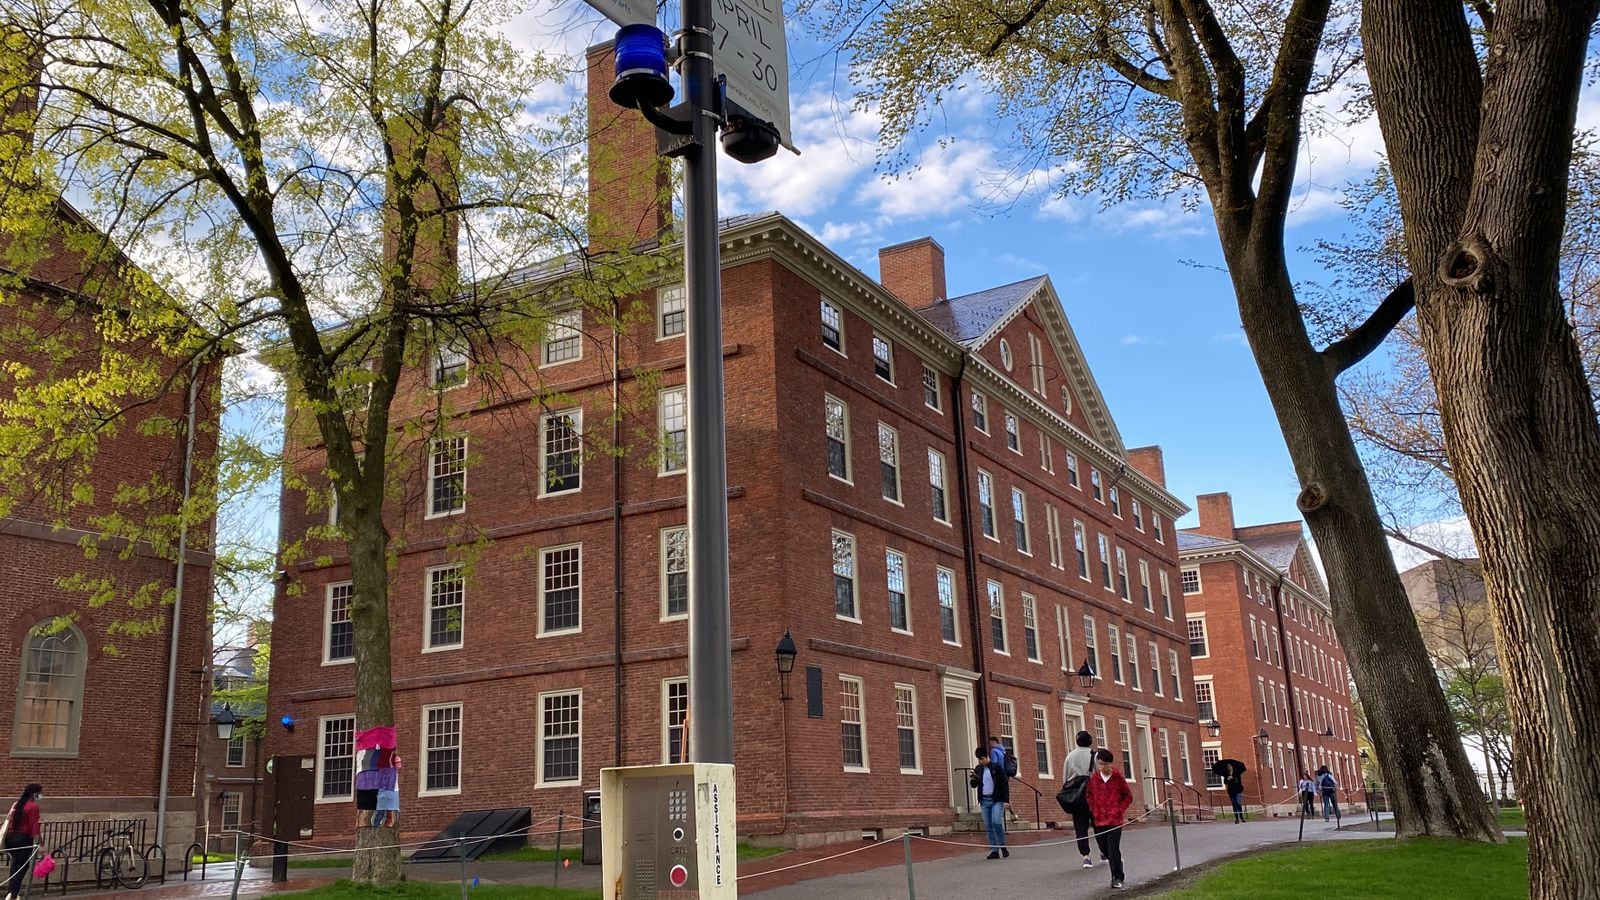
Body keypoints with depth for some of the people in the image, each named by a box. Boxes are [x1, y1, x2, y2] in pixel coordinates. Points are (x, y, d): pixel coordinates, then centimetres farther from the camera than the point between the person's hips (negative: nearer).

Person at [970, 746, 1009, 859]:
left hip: (997, 800, -4)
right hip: (984, 801, 4)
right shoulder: (978, 769, 9)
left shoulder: (997, 767, -3)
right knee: (988, 826, 2)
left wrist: (1006, 800, -10)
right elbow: (974, 785, 10)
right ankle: (994, 850, 6)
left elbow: (1004, 784, -3)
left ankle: (1002, 846, -1)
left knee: (996, 822, -18)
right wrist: (973, 778, -11)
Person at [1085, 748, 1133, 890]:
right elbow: (1090, 795, 16)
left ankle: (1117, 878, 0)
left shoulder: (1118, 777, -5)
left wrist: (1120, 809, -4)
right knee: (1105, 849, 9)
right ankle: (1117, 874, 27)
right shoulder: (1094, 778, 2)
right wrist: (1094, 810, 7)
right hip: (1099, 820, 4)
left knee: (1113, 849, -10)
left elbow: (1128, 796, 5)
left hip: (1115, 819, -4)